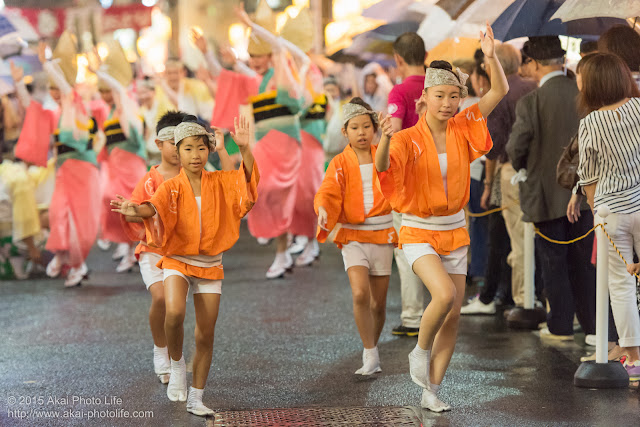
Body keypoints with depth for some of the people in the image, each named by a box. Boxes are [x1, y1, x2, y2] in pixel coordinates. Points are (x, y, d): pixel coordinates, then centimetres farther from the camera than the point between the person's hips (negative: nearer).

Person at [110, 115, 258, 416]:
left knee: (205, 335, 5)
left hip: (210, 266, 3)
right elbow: (155, 206, -27)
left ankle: (195, 399, 19)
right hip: (177, 261, -3)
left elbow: (248, 179, -16)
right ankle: (176, 365, -3)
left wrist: (245, 148, -33)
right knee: (174, 312, -31)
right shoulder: (172, 187, -8)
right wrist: (135, 210, -49)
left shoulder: (219, 183, 0)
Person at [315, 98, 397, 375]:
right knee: (360, 294, -21)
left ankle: (372, 349, 31)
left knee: (378, 304, 7)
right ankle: (371, 356, -8)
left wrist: (388, 139, -38)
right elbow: (329, 191, -14)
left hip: (382, 237, 2)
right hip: (353, 237, -2)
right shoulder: (340, 163, -1)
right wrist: (323, 209, -38)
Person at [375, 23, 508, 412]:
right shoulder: (409, 139, -13)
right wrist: (386, 138, -50)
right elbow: (382, 166, -31)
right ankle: (420, 351, 1)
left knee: (454, 316, 3)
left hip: (455, 231, 5)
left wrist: (491, 56, -21)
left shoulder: (462, 129, -1)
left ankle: (431, 391, 14)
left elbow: (500, 91, -5)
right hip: (418, 232, -5)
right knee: (444, 294, -27)